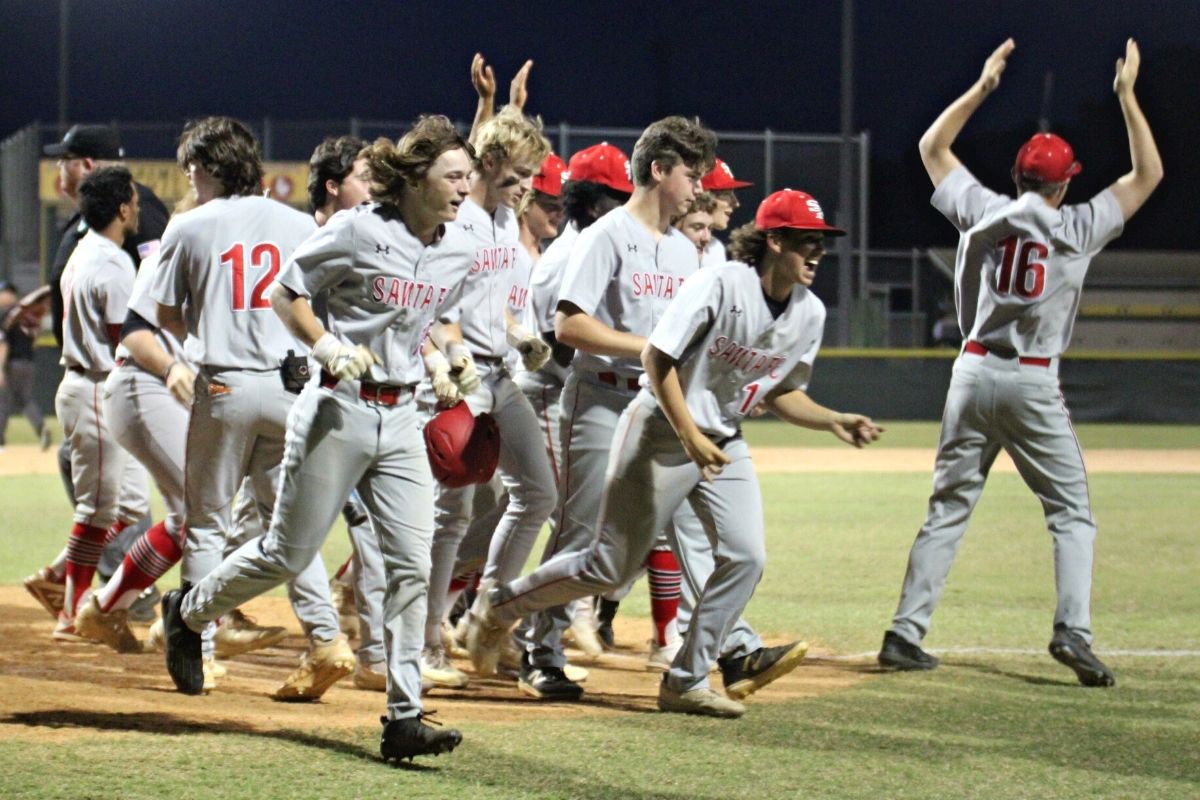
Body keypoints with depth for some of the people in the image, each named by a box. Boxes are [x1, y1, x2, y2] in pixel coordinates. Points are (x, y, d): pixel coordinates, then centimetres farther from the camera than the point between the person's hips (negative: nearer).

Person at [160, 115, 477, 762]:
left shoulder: (460, 252, 6)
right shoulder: (358, 231, -12)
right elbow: (283, 293, -4)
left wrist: (450, 348, 3)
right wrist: (328, 346, -18)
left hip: (401, 417, 5)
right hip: (338, 410, -5)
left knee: (412, 564, -4)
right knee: (289, 552, 3)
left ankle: (404, 716, -2)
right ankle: (188, 612, 30)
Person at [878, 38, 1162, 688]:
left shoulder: (983, 213, 4)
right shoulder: (1076, 228, -3)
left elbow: (931, 147, 18)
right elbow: (1147, 175, 6)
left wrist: (982, 87, 19)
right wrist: (1127, 95, 10)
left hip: (974, 373, 3)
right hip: (1034, 385, -3)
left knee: (947, 508, 8)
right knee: (1072, 513, 4)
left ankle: (905, 634, 3)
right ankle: (1073, 630, -13)